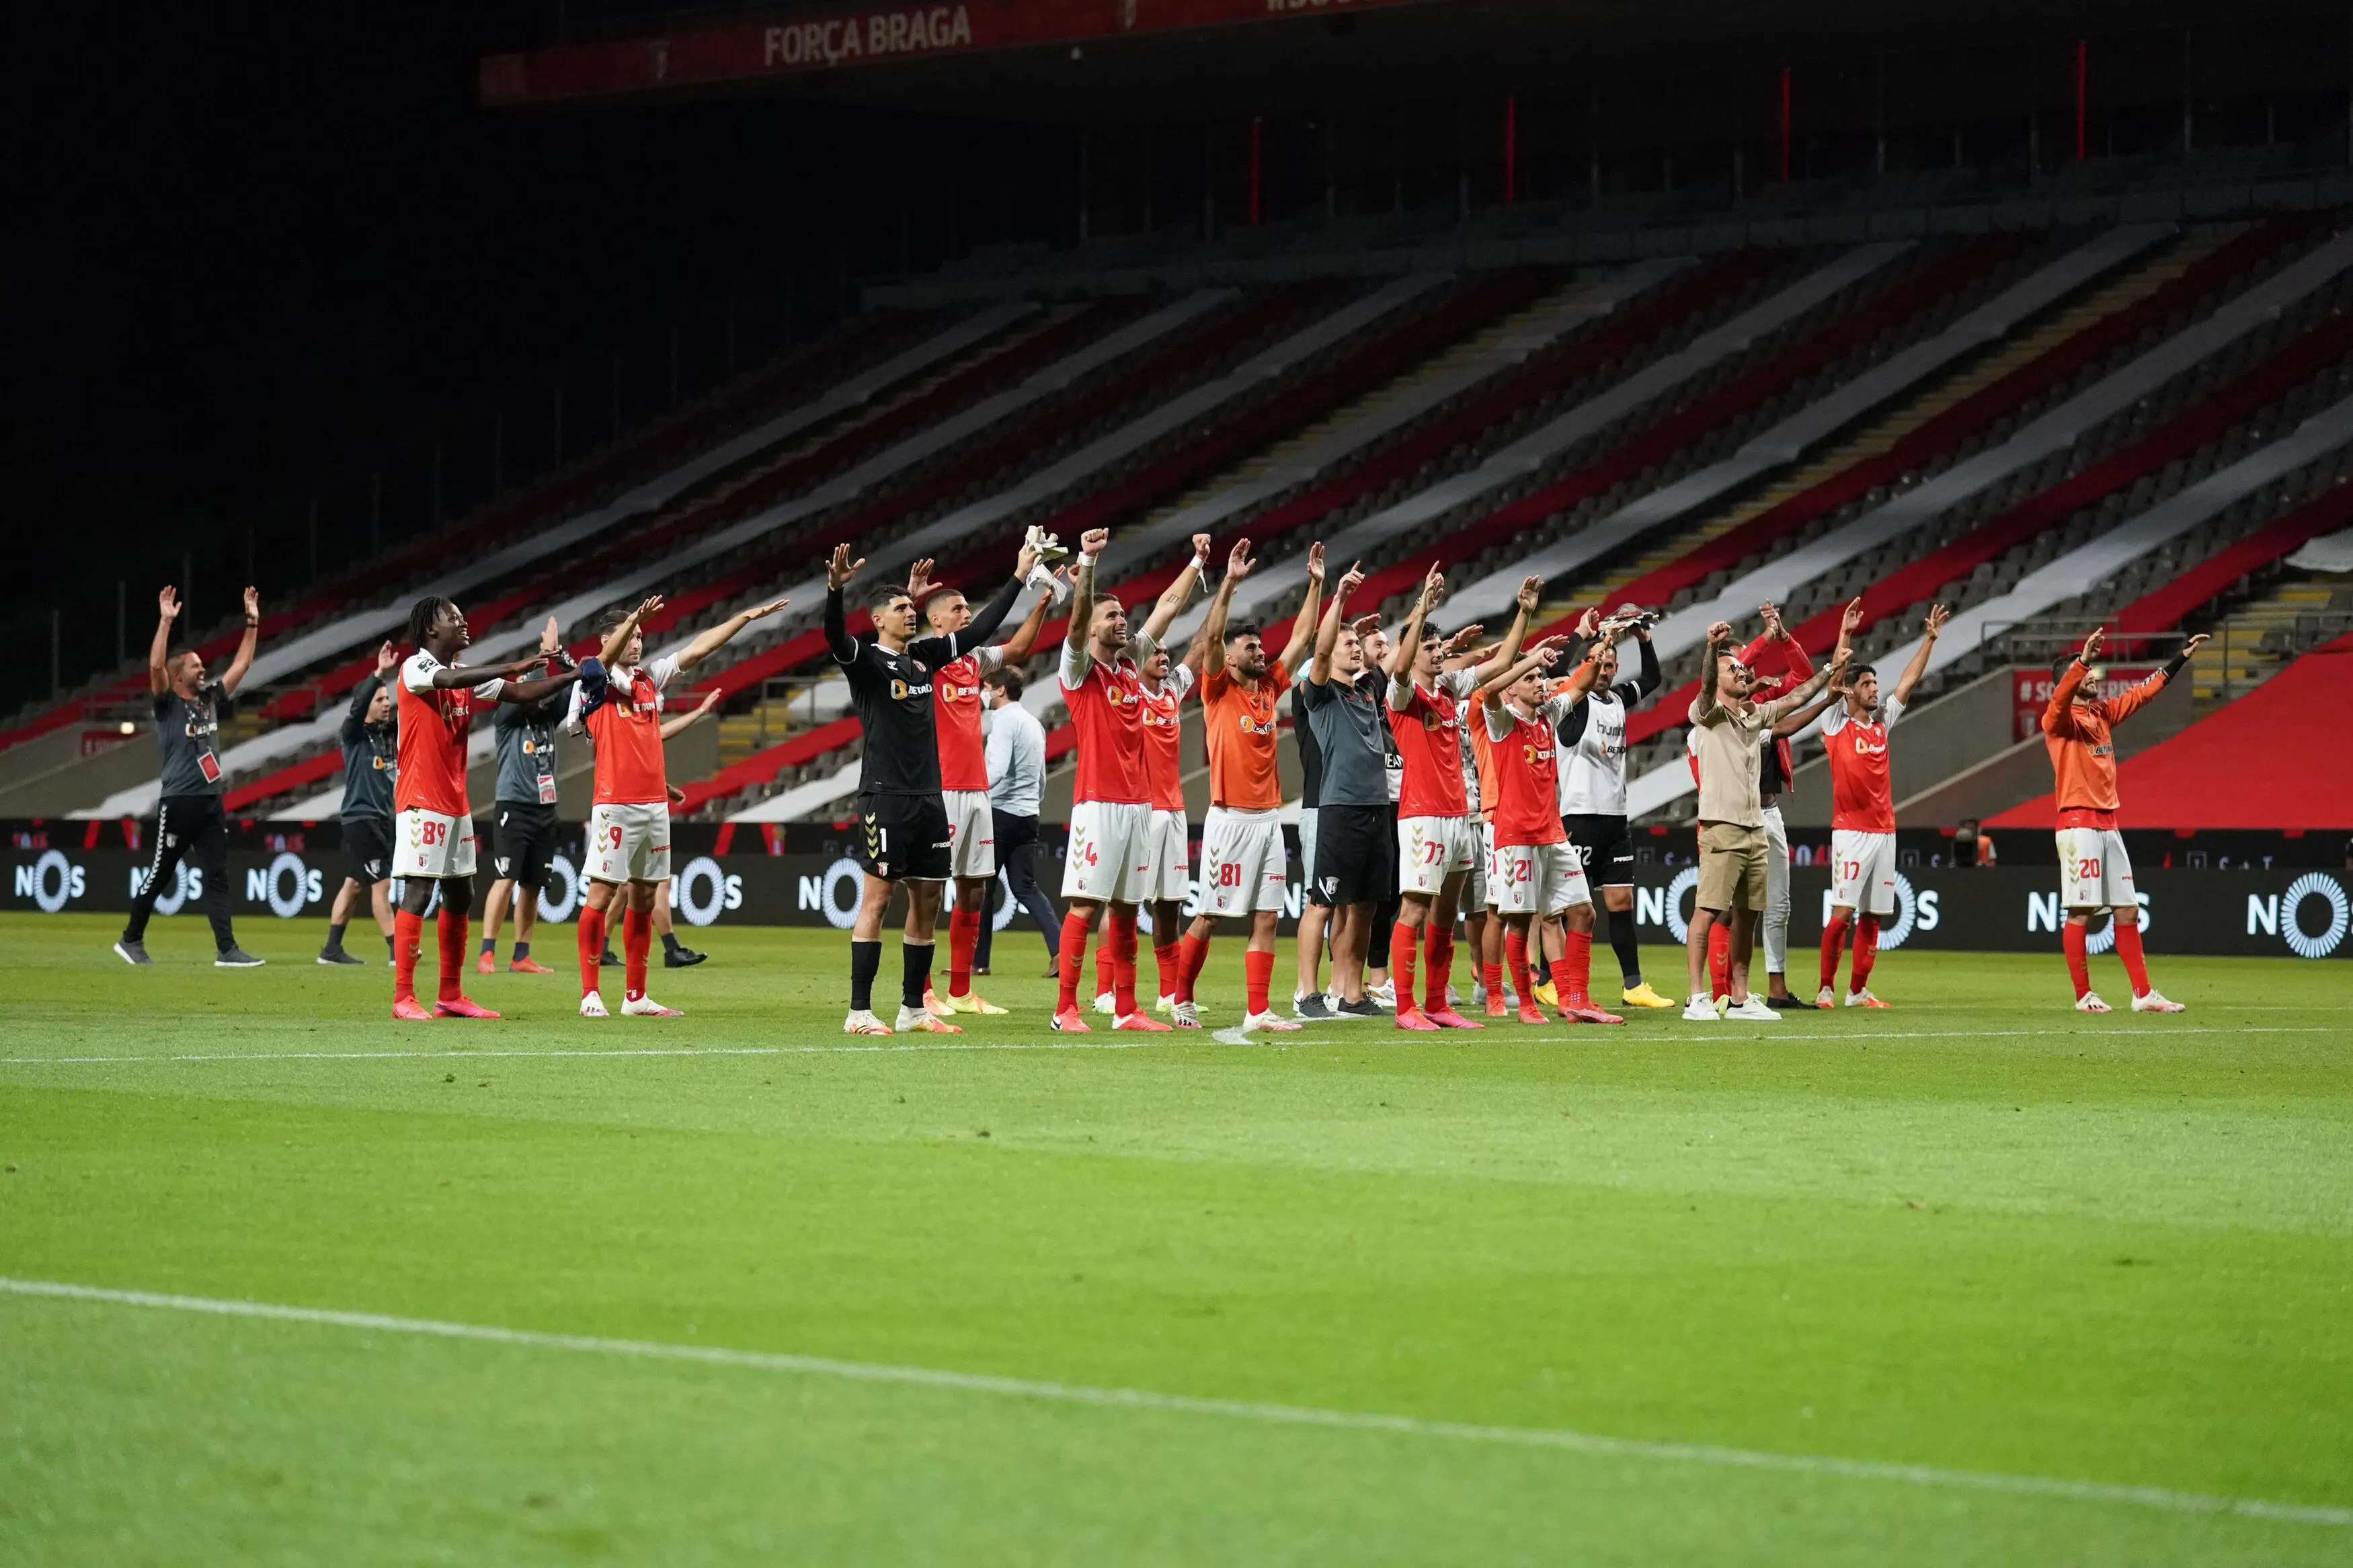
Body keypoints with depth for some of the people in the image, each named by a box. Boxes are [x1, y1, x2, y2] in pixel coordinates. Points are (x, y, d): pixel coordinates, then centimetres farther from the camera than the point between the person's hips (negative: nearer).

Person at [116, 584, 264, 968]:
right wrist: (166, 622, -24)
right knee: (159, 874, 3)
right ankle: (131, 939, 18)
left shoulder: (211, 699, 14)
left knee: (216, 878, 0)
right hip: (177, 803, -6)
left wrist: (252, 624, 11)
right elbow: (156, 666, -19)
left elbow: (241, 665, 17)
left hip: (211, 803, 6)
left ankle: (226, 950, -4)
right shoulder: (168, 704, -3)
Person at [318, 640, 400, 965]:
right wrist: (380, 674, -39)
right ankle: (397, 951, -10)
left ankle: (332, 949, 18)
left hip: (382, 818, 8)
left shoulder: (391, 733, 10)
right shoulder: (354, 734, -8)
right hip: (361, 818, -8)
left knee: (354, 884, 12)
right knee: (381, 883, -9)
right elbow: (358, 709, -27)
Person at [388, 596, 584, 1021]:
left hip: (455, 804, 9)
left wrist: (573, 676, 2)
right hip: (422, 802, -9)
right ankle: (403, 998, -11)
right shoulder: (415, 668, -10)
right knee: (418, 894, -11)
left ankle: (451, 997, 16)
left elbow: (522, 693, 13)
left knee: (460, 896, 10)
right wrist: (515, 667, -29)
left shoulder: (467, 681, 14)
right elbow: (452, 679, -29)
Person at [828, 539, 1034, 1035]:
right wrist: (835, 590, -45)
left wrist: (1020, 577, 21)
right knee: (876, 899, -9)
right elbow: (836, 637, -26)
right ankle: (859, 1012, -8)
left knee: (928, 901, 8)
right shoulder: (865, 658, -5)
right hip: (885, 796, -7)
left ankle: (913, 1009, 16)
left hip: (929, 797, 7)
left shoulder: (924, 655, 14)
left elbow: (980, 629, 22)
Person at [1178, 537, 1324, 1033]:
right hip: (1230, 819, -6)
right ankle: (1181, 997, 13)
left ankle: (1257, 1011, 2)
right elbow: (1211, 636, -16)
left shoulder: (1270, 687, 12)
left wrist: (1316, 584, 10)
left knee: (1266, 918, 1)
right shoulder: (1218, 689, -3)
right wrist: (1230, 581, -23)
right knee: (1208, 917, -1)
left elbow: (1301, 637, 15)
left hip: (1269, 818, 6)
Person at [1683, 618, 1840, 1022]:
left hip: (1755, 829, 8)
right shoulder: (1708, 713, -2)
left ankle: (1739, 998, 15)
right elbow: (1706, 686, -22)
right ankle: (1697, 998, -13)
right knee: (1708, 912, -12)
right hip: (1721, 828, -8)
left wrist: (1829, 671, 29)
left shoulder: (1756, 714, 19)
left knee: (1747, 915, 9)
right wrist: (1713, 647, -39)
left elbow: (1794, 698, 30)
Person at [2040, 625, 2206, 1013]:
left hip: (2108, 824, 8)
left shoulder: (2103, 712, 16)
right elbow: (2061, 697, -28)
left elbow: (2144, 692, 26)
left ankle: (2143, 994, 9)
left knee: (2128, 911, 7)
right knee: (2080, 912, -6)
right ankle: (2084, 996, -1)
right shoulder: (2059, 719, -6)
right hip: (2078, 823, -8)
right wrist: (2083, 660, -43)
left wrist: (2182, 657, 26)